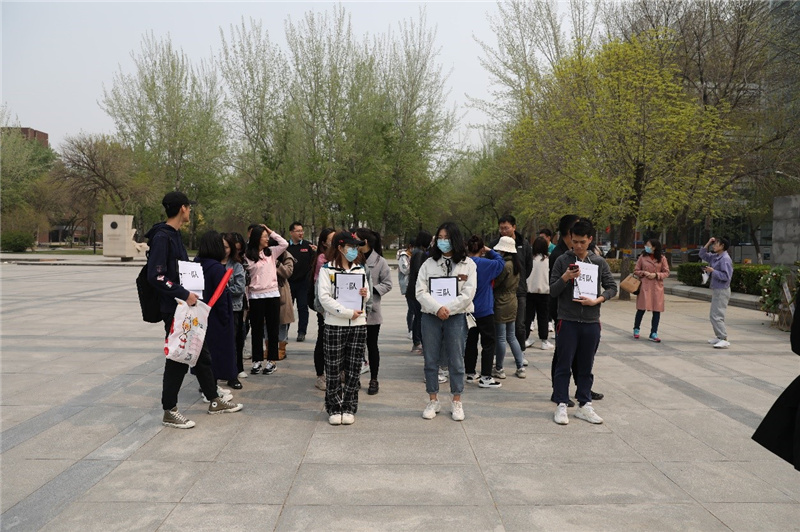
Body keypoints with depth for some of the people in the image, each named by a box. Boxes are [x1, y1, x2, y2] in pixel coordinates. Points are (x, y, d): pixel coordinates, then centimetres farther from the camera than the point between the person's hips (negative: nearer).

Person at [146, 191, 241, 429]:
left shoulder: (175, 235, 13)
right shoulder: (162, 237, -16)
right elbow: (156, 276, -23)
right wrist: (184, 295, -23)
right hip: (174, 310, -10)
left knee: (201, 354, 17)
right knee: (177, 358, 0)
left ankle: (214, 400, 29)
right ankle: (169, 411, 13)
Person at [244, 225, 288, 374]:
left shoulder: (271, 252, 7)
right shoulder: (248, 256, -3)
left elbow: (284, 244, -1)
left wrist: (271, 232, 0)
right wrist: (246, 298, -6)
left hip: (272, 294, 3)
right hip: (256, 296, -2)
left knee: (272, 328, 7)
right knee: (257, 329, 7)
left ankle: (272, 361, 15)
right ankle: (257, 361, 16)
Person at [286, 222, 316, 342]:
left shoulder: (307, 245, 4)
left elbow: (313, 262, 1)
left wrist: (315, 252, -16)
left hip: (303, 282, 1)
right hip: (288, 282, 0)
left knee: (303, 308, 4)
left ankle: (302, 332, 12)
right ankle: (284, 331, 22)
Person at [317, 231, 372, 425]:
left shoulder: (360, 269, 13)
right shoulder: (327, 269, -2)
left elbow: (367, 296, 18)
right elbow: (324, 298, -10)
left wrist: (365, 294, -6)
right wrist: (347, 312, -15)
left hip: (358, 325, 4)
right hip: (334, 325, -3)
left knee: (354, 369, 6)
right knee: (333, 369, 2)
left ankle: (349, 408, 17)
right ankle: (334, 408, 15)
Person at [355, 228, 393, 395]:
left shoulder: (380, 261, -6)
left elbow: (387, 284, -4)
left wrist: (371, 289, -17)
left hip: (371, 311, -2)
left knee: (372, 346, 10)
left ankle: (374, 380, 23)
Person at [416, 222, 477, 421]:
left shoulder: (467, 264, 3)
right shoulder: (429, 263, 6)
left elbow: (468, 293, -6)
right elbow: (420, 291, -2)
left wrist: (447, 309, -13)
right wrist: (437, 308, -16)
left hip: (456, 317, -2)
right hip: (430, 317, 2)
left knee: (456, 360, 3)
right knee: (431, 360, 7)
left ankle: (457, 403, 15)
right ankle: (433, 401, 19)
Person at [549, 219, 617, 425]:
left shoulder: (599, 262, 5)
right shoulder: (563, 261, -1)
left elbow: (612, 287, 8)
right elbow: (553, 291, 0)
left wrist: (597, 300, -8)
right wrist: (565, 278, -19)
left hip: (591, 323, 2)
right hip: (568, 321, -2)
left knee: (586, 367, 11)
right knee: (564, 366, 2)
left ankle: (584, 405, 20)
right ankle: (561, 405, 10)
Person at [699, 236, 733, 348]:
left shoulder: (725, 259, -18)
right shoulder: (715, 257, 9)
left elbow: (726, 276, -24)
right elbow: (703, 255, 21)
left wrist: (712, 271, -19)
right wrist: (708, 243, 11)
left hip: (721, 291, -10)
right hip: (716, 290, 10)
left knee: (716, 316, -12)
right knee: (713, 315, 17)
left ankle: (724, 340, -11)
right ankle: (719, 337, 26)